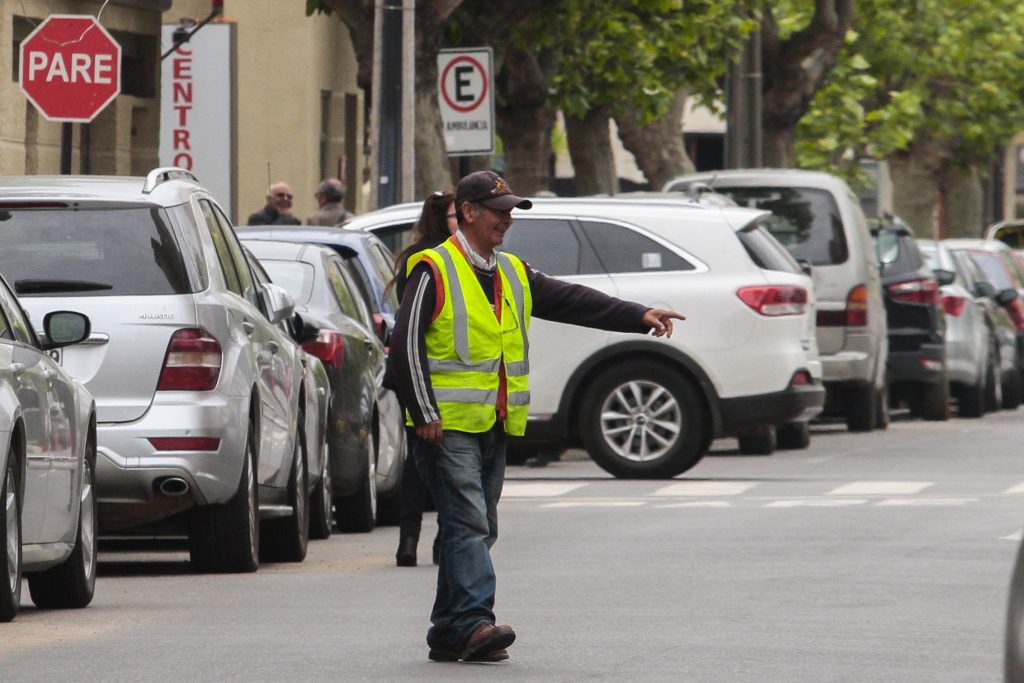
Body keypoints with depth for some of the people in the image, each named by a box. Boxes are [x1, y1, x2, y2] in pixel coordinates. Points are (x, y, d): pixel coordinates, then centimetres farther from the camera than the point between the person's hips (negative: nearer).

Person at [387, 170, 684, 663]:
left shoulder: (513, 275, 17)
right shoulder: (435, 272, -6)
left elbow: (574, 303, 11)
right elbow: (406, 345, -11)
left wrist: (640, 316, -1)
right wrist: (424, 414, -15)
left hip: (495, 426, 8)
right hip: (448, 426, -8)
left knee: (478, 530, 8)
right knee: (467, 525, -17)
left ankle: (448, 635, 12)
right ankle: (474, 622, -25)